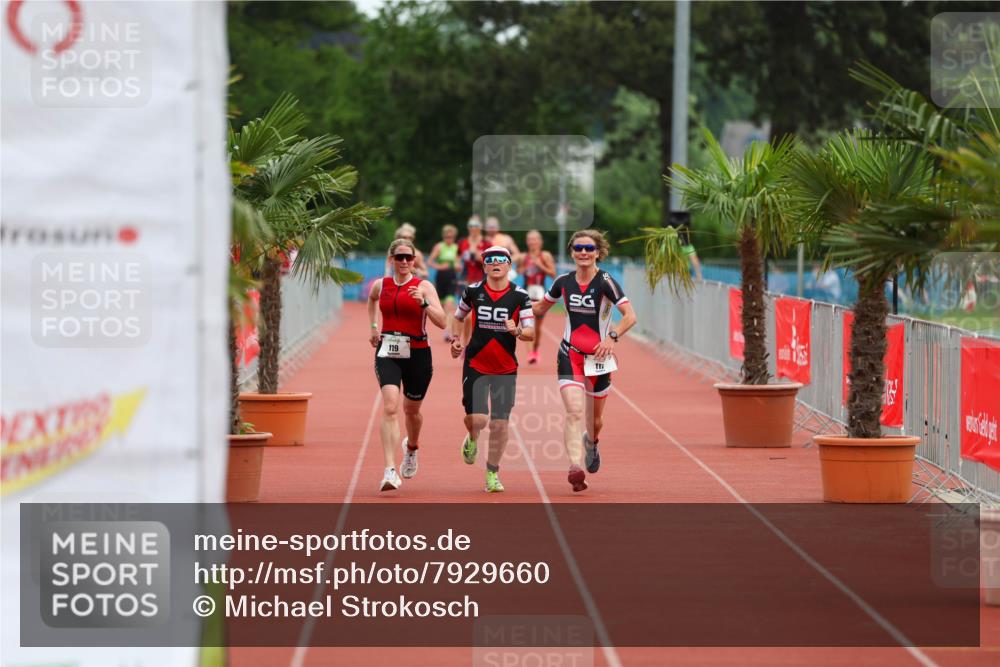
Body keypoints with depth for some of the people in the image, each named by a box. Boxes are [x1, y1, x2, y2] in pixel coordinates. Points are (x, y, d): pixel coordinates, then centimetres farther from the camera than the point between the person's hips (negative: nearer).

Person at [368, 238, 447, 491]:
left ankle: (411, 447, 54)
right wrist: (373, 326, 22)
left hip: (416, 354, 0)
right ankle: (390, 471, -28)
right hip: (387, 353, 1)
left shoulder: (424, 287, -5)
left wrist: (423, 302, -27)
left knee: (411, 410, 18)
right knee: (390, 407, -20)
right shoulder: (380, 286, 5)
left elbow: (441, 323, -14)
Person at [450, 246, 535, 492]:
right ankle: (472, 439, 25)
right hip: (476, 364, 0)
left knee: (499, 424, -1)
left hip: (506, 368, 0)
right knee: (477, 419, -13)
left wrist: (518, 331, -25)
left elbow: (531, 332, -5)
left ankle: (492, 474, 14)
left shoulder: (520, 296, -3)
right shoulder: (473, 291, 0)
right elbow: (458, 316, 18)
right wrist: (456, 339, 5)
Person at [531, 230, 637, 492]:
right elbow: (541, 308, 20)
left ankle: (591, 444, 50)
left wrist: (612, 336, -33)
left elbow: (630, 315, -19)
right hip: (570, 355, 1)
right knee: (575, 411, -19)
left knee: (595, 418, 14)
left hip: (598, 356, -1)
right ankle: (575, 468, -30)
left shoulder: (605, 282, -11)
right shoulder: (563, 282, 2)